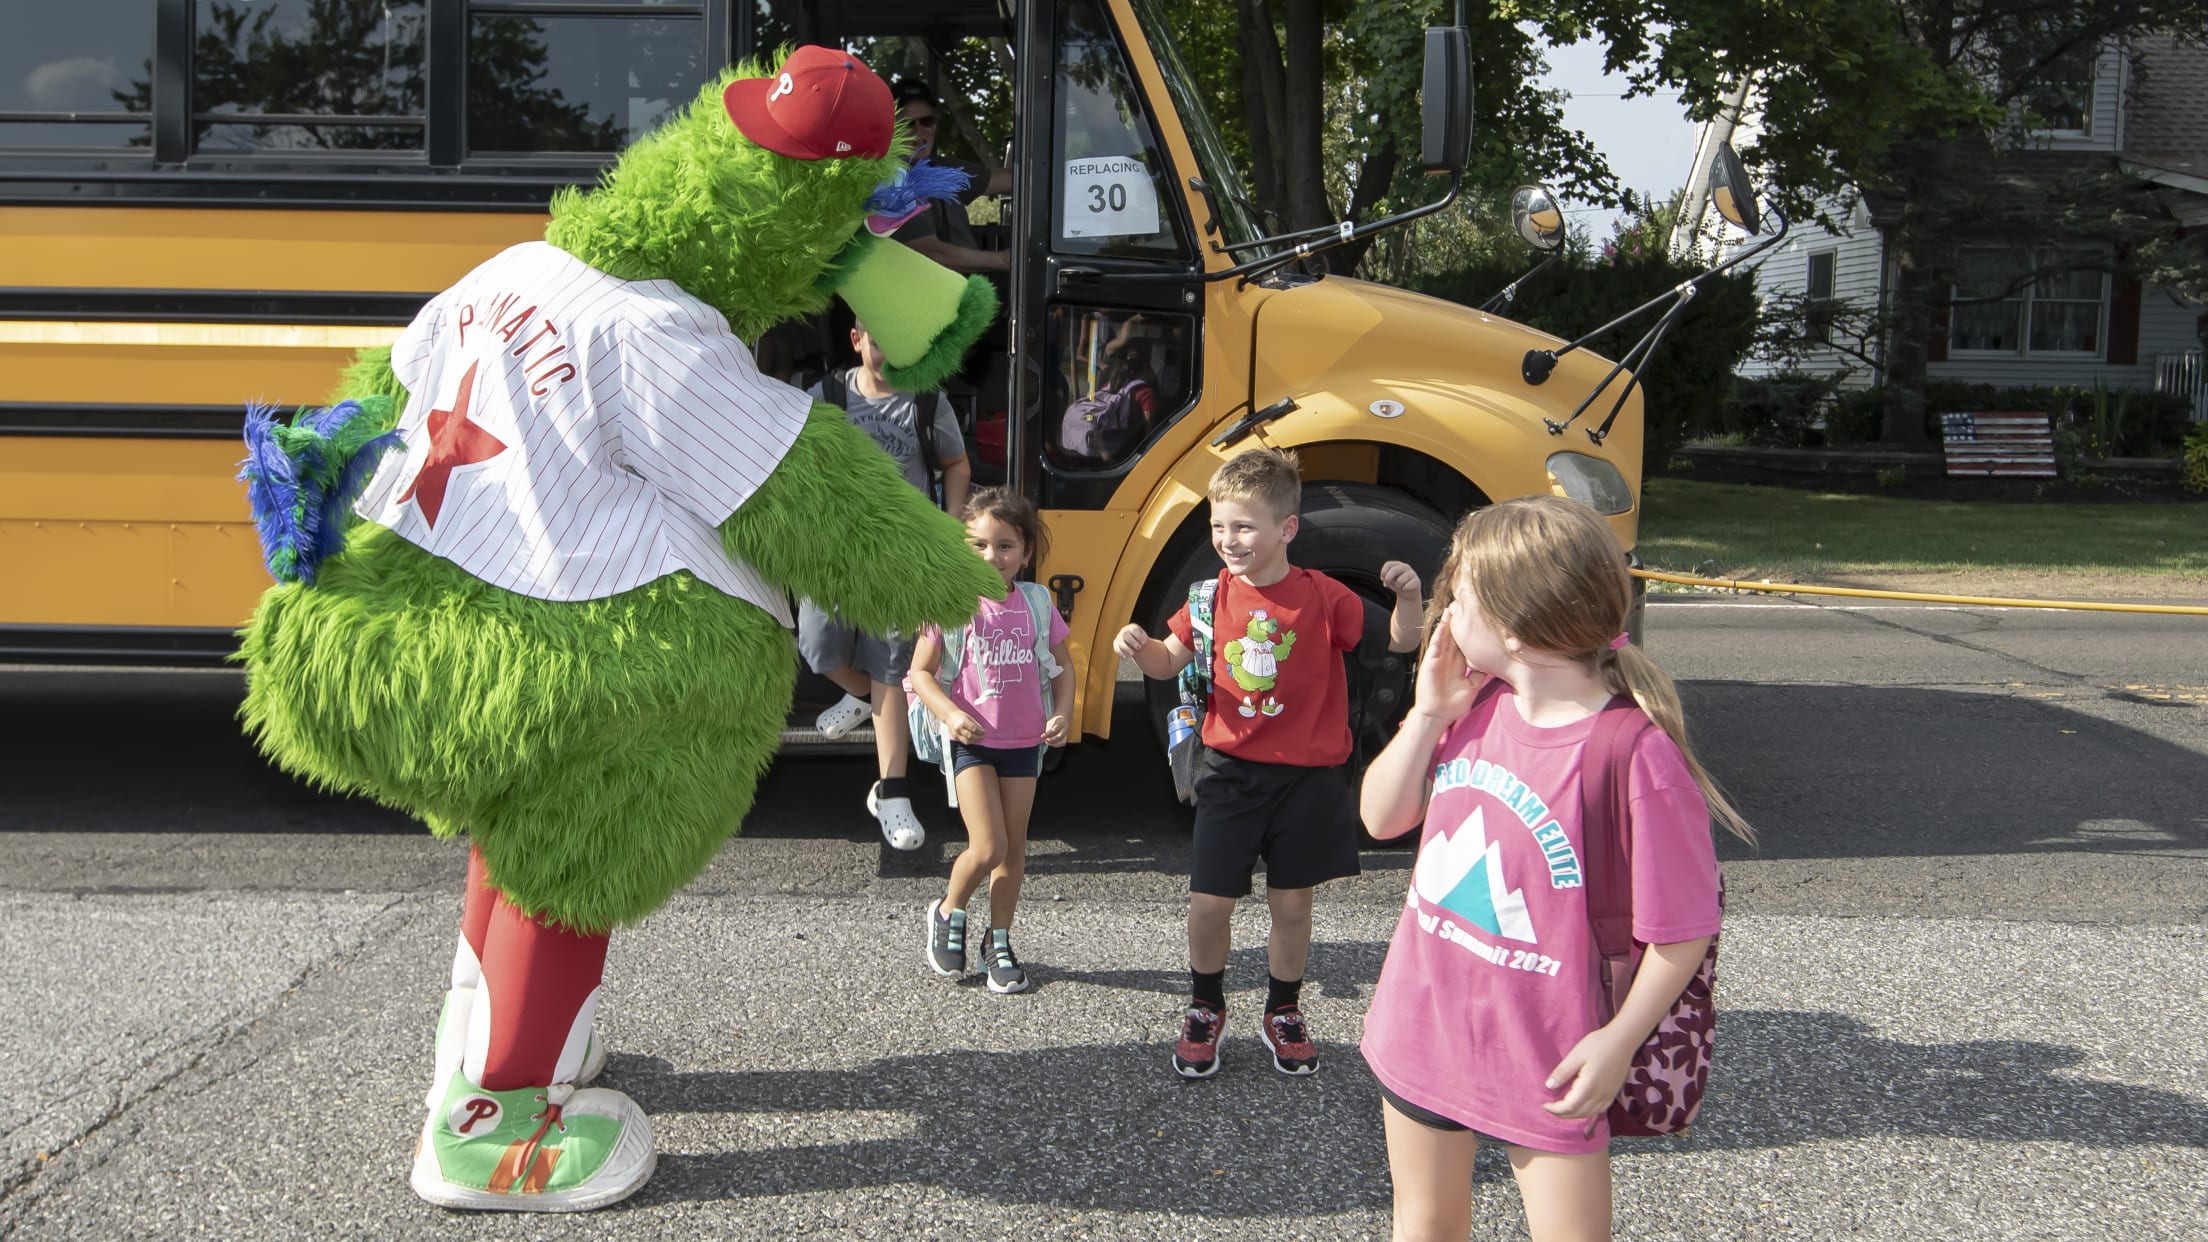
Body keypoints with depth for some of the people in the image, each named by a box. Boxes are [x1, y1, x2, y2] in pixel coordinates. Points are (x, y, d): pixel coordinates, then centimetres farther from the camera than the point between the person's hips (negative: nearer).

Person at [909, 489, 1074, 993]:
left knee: (1014, 847, 11)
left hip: (1024, 742, 4)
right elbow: (921, 671, -4)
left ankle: (999, 943, 27)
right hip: (970, 741, -4)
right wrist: (950, 713, -19)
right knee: (987, 847, -11)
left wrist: (1063, 713, -4)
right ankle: (948, 913, 19)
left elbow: (1061, 665, 11)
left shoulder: (1036, 602, -1)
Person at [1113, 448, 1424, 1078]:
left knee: (1292, 903, 11)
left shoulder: (1322, 597, -9)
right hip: (1230, 772, 1)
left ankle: (1282, 1013, 33)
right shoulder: (1214, 595, -2)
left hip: (1307, 777, -1)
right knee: (1208, 902, 2)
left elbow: (1400, 642, -1)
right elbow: (1171, 660, 7)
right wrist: (1140, 647, -14)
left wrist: (1407, 596, -21)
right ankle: (1205, 1008, 27)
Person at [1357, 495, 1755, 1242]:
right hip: (1421, 1033, 6)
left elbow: (1683, 930, -17)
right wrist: (1429, 713, -10)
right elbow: (1381, 818, 2)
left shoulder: (1636, 755, -24)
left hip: (1545, 1062, -6)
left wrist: (1620, 1041, -15)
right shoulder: (1474, 705, -4)